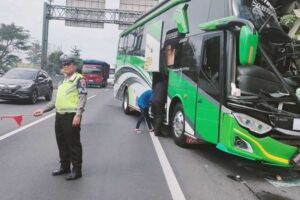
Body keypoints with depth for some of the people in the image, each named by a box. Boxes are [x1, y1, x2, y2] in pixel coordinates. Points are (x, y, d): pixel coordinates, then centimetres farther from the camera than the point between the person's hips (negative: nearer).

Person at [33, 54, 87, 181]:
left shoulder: (79, 79, -6)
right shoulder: (62, 82, 19)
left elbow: (82, 98, -14)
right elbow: (56, 100, 23)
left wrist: (78, 114, -23)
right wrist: (43, 110, 16)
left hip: (71, 116, -8)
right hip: (59, 116, 8)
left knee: (73, 144, -1)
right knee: (61, 143, 15)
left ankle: (77, 170, 10)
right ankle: (64, 167, 30)